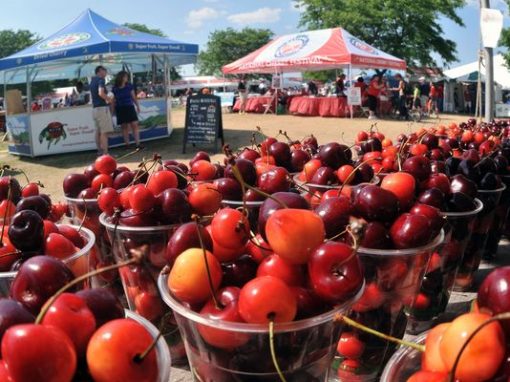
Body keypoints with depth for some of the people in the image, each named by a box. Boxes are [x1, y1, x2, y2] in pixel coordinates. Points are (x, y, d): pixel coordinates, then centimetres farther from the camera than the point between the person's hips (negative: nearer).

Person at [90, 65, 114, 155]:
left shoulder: (92, 80, 16)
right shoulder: (101, 80, -11)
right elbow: (101, 93, -26)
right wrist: (108, 99, -10)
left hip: (94, 108, 9)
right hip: (102, 107, -9)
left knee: (98, 131, 13)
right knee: (104, 132, -10)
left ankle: (100, 151, 20)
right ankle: (105, 153, -12)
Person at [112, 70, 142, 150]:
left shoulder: (129, 86, 3)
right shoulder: (115, 89, -1)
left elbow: (133, 97, 10)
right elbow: (114, 101, 3)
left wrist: (137, 106, 10)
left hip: (130, 108, 1)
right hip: (120, 110, -1)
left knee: (134, 125, -8)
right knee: (124, 127, 4)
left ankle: (138, 144, -9)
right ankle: (127, 145, 11)